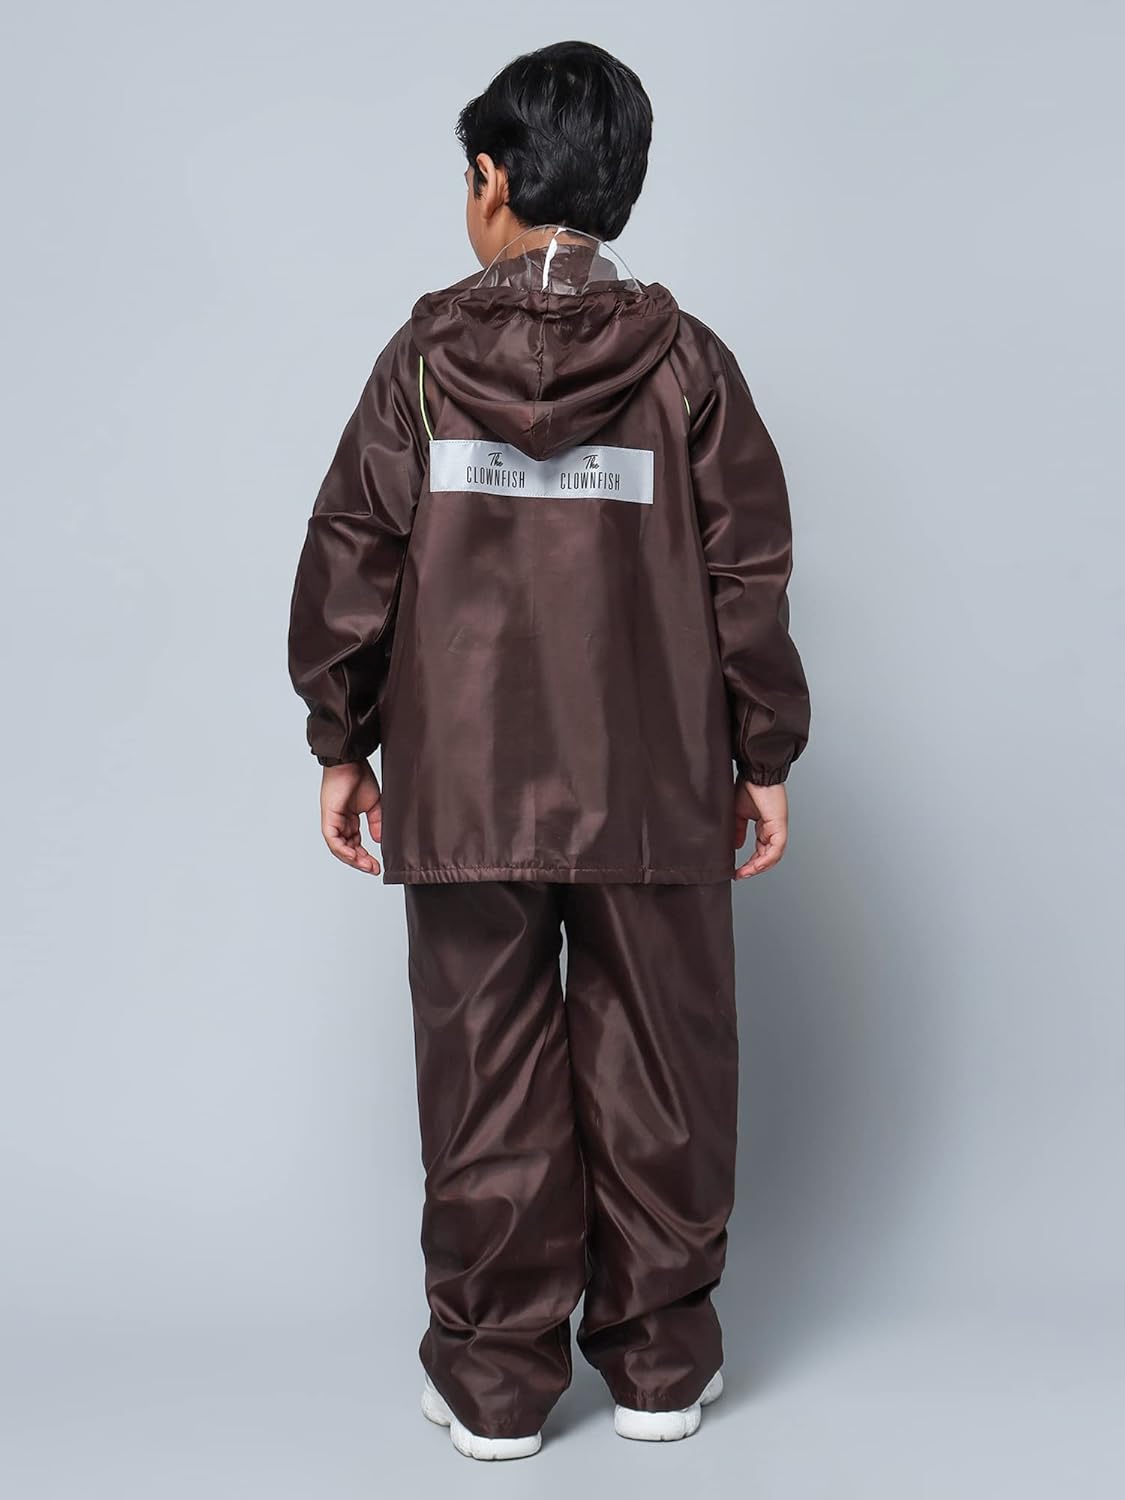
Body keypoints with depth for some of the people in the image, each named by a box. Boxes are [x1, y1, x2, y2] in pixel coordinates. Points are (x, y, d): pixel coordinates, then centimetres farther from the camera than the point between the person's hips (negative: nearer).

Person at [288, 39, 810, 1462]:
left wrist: (342, 745, 11)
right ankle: (660, 1360, 24)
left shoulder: (422, 359, -1)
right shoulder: (685, 362, 0)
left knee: (486, 1077, 9)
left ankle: (495, 1379, 19)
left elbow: (350, 563, 1)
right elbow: (748, 575, 1)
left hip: (465, 792, 0)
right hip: (656, 797, 1)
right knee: (657, 1073, 11)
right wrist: (763, 759, 9)